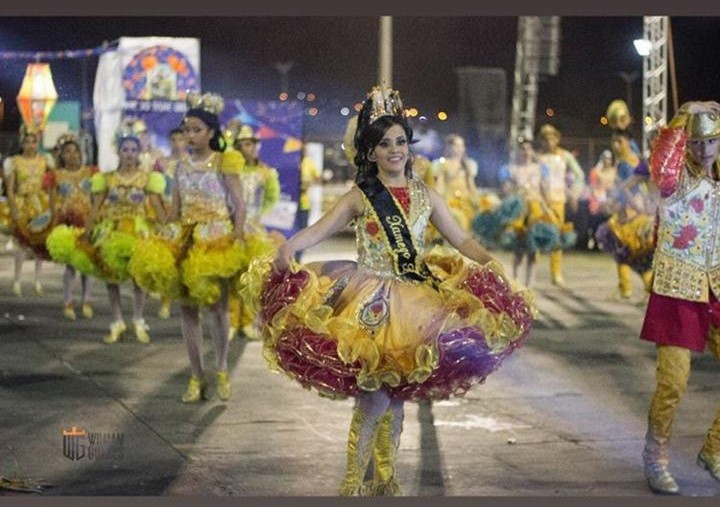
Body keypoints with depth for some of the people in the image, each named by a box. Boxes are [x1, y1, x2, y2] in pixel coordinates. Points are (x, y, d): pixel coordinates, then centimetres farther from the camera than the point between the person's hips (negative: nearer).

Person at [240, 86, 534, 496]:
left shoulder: (426, 196, 9)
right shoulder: (361, 197, 1)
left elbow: (461, 239, 9)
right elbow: (318, 231, -7)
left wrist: (488, 262, -10)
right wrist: (288, 248, -26)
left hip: (416, 304, 4)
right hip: (370, 307, -3)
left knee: (397, 396, 8)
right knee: (374, 400, -11)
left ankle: (386, 479, 22)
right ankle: (354, 483, 1)